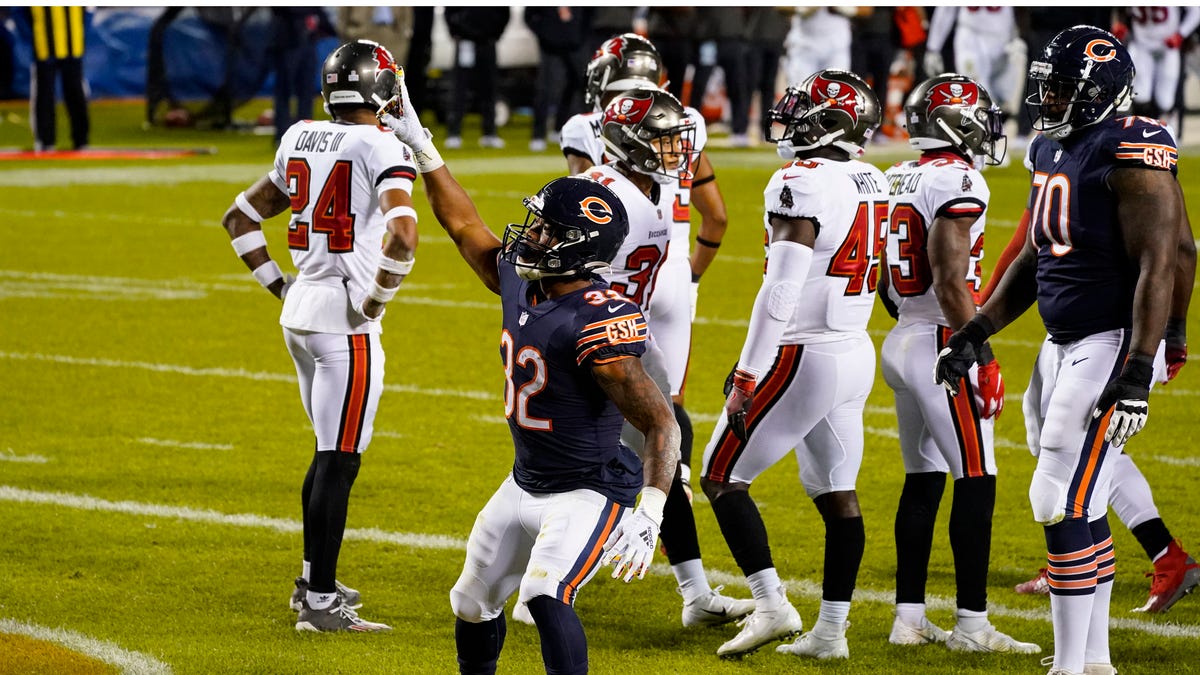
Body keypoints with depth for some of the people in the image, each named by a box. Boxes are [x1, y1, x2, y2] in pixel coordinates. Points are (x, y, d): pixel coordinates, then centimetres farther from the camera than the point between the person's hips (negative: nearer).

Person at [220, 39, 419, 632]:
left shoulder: (299, 141, 9)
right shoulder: (382, 148, -12)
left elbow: (240, 218, 18)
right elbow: (401, 237, -26)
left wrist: (278, 284, 19)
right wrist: (374, 301, -12)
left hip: (300, 312, 8)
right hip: (345, 322, -8)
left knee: (332, 451, 21)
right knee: (339, 461, -4)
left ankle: (314, 578, 31)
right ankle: (321, 603, -3)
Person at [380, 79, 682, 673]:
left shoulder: (599, 324, -27)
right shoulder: (519, 281, -2)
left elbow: (660, 423, -27)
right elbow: (464, 225, 17)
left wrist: (649, 517, -36)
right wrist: (422, 148, 18)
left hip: (588, 491, -9)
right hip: (525, 484, 9)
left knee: (544, 595, -30)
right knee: (473, 604, 18)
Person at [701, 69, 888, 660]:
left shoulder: (802, 184, -17)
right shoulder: (873, 186, 8)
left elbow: (780, 293, -21)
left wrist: (747, 377, -17)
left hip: (803, 357, -8)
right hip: (857, 353, 8)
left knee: (723, 478, 2)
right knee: (837, 495, 11)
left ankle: (771, 605, -6)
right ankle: (830, 631, 12)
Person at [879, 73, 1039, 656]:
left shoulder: (898, 181, 12)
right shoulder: (957, 181, -15)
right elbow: (951, 283, -20)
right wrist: (983, 357, -17)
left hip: (901, 342, 9)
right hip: (944, 343, -9)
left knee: (923, 479, 13)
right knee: (976, 482, -5)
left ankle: (909, 616, 14)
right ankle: (972, 624, -5)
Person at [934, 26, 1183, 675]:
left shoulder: (1132, 154, -16)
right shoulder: (1051, 150, 13)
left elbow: (1157, 265, -20)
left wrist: (1137, 372, -25)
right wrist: (973, 335, 18)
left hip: (1110, 347, -9)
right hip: (1061, 347, 9)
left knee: (1062, 506, -11)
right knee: (1079, 510, 12)